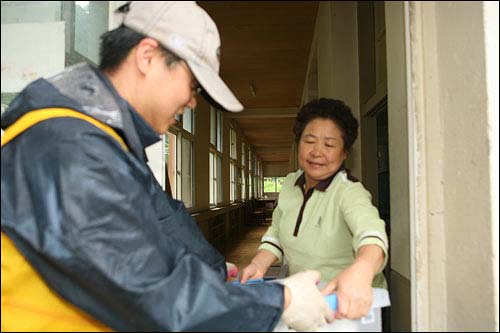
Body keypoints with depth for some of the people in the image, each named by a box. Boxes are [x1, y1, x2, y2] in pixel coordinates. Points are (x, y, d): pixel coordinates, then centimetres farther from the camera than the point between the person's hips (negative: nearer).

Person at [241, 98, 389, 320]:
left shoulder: (349, 192, -19)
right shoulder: (290, 184, 2)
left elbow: (371, 233, -38)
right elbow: (276, 235, 12)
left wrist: (360, 271, -58)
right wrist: (259, 265, -6)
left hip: (350, 305, -4)